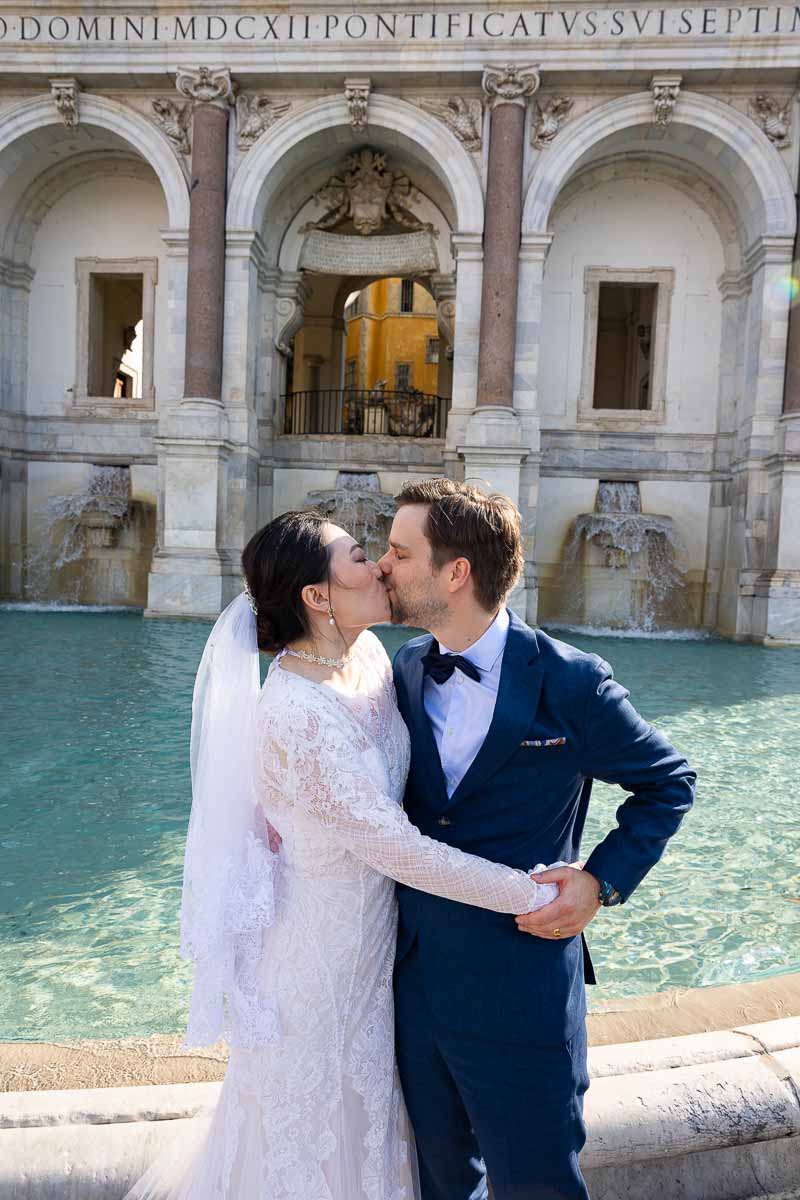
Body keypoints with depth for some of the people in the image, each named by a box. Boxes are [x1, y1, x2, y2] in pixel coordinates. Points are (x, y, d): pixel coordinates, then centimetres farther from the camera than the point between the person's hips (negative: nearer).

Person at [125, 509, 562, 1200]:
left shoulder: (367, 652, -7)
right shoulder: (296, 710, -33)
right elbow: (394, 847, -31)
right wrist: (530, 893, -25)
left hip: (370, 929, 8)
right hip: (317, 947, -8)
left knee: (365, 1099, 29)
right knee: (312, 1124, 18)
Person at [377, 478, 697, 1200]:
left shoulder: (569, 681, -15)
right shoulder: (406, 670, -1)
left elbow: (669, 782, -1)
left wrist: (606, 879, -11)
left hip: (521, 987, -4)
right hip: (413, 975, 5)